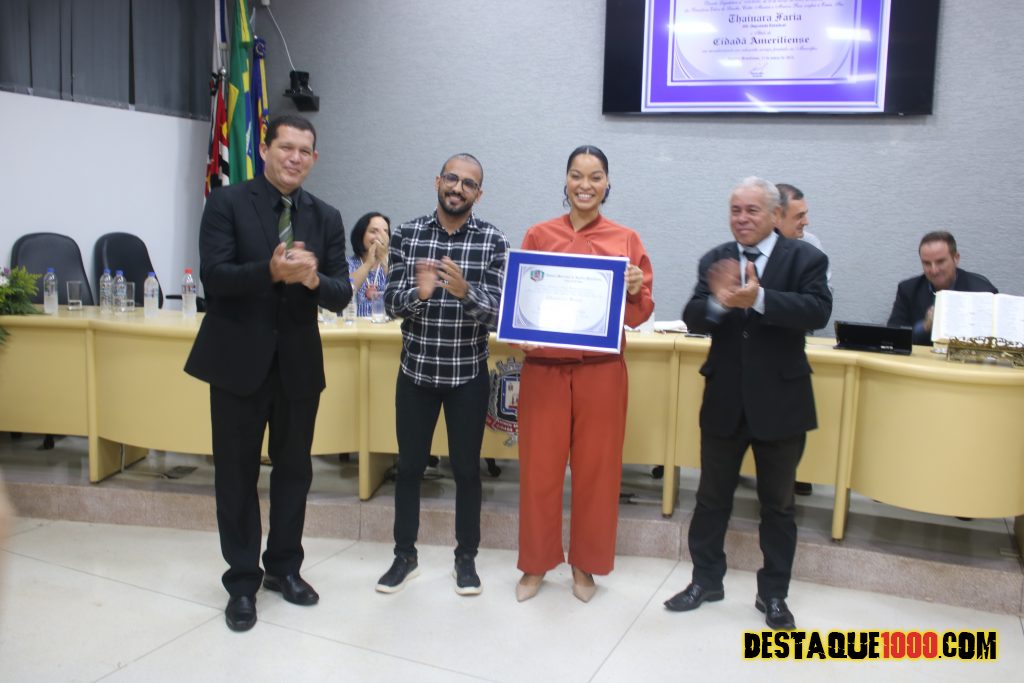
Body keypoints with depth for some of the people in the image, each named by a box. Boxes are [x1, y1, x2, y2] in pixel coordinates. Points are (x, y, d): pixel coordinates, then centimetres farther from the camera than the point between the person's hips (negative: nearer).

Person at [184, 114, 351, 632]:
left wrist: (314, 278, -23)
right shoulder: (227, 203, -4)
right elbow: (214, 276, -16)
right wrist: (272, 271, -31)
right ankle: (242, 580, 23)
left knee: (294, 469, 13)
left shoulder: (326, 217, 5)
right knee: (237, 473, 7)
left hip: (298, 361, 3)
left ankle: (284, 567, 32)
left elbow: (341, 296, -1)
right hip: (239, 359, -3)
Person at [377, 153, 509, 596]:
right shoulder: (407, 234, 0)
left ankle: (466, 558, 26)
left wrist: (464, 291, -32)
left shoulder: (493, 242, -5)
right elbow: (391, 304, -5)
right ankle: (405, 556, 28)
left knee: (466, 468, 9)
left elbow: (496, 313, -12)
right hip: (416, 371, 2)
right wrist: (418, 293, -27)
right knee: (409, 466, 11)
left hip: (468, 374, -1)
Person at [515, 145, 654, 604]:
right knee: (539, 469, 6)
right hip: (544, 370, 0)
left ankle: (585, 565, 27)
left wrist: (635, 290, -17)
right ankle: (535, 564, 24)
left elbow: (639, 316, 4)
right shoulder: (537, 236, 4)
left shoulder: (626, 240, 3)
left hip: (602, 372, 0)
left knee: (596, 469, 8)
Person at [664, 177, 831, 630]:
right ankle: (706, 580, 30)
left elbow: (818, 311, -22)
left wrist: (758, 299, -34)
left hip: (780, 401, -2)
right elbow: (693, 319, -8)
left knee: (777, 503, 12)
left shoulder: (804, 258, -5)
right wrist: (719, 303, -30)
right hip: (724, 400, 3)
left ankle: (773, 594, 28)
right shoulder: (714, 260, 3)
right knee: (712, 496, 13)